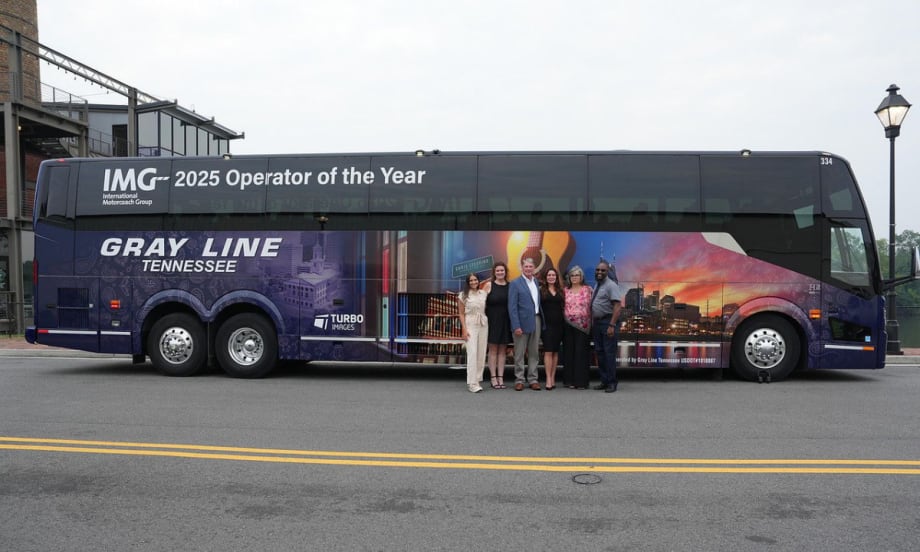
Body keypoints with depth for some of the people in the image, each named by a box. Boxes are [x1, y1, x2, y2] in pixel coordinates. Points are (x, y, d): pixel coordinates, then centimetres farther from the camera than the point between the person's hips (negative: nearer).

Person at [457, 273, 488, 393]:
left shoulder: (483, 293, 9)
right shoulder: (463, 295, 1)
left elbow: (486, 309, 14)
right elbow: (461, 313, 0)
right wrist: (464, 329, -8)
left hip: (483, 325, 4)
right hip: (470, 325, -4)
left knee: (482, 354, 3)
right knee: (472, 353, -11)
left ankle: (477, 379, 13)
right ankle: (472, 383, -10)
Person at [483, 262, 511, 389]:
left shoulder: (510, 286, 6)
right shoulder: (489, 285, -1)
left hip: (505, 322, 3)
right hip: (492, 321, -3)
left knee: (502, 350, 7)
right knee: (493, 350, 1)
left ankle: (501, 377, 11)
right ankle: (493, 378, 6)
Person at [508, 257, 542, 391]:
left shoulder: (536, 282, 12)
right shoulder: (515, 283, -5)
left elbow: (538, 302, 15)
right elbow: (512, 307, -9)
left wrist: (541, 321, 6)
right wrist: (516, 326, -15)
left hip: (536, 320, 5)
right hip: (522, 322, -5)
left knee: (534, 352, 9)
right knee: (520, 353, 2)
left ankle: (533, 379, 17)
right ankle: (519, 380, 10)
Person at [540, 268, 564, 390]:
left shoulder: (561, 290, 11)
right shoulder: (541, 290, 2)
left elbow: (564, 306, 11)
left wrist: (564, 321, 2)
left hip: (559, 324, 4)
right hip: (547, 324, -4)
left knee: (555, 352, 7)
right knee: (548, 351, -8)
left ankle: (553, 378, 12)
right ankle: (548, 379, -7)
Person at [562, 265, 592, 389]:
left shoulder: (588, 289, 3)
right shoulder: (565, 290, 10)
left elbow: (593, 306, 0)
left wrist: (591, 322, -5)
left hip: (583, 326, -3)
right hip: (568, 325, 3)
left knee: (581, 352, -2)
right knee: (569, 352, 5)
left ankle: (581, 381, 4)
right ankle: (570, 380, 12)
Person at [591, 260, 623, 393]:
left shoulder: (611, 285, -11)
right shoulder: (597, 286, 15)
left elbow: (617, 307, -18)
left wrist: (612, 325, -24)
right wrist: (592, 322, 14)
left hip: (608, 322, -9)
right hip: (597, 322, 9)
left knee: (609, 353, -6)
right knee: (599, 352, 11)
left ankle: (611, 382, 1)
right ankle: (604, 381, 20)